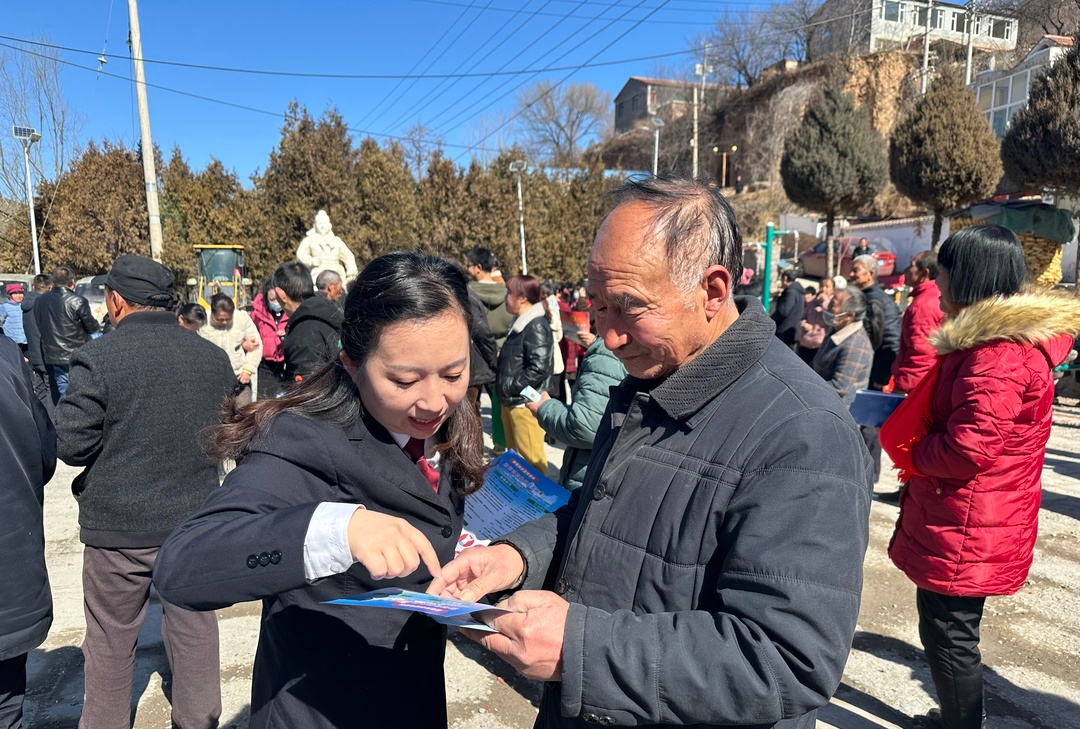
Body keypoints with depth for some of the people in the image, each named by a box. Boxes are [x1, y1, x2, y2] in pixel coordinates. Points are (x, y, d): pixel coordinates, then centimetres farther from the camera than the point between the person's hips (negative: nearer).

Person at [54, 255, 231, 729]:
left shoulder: (97, 359, -15)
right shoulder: (213, 356, -2)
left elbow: (71, 444, -13)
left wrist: (116, 440, 6)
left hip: (119, 529, -3)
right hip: (195, 521, 4)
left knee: (110, 642, 16)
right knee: (195, 631, 17)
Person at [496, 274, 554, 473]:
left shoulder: (536, 326, -16)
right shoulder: (520, 324, 14)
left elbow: (539, 368, -24)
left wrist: (510, 386, -17)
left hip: (525, 403, -10)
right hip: (511, 402, 10)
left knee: (531, 459, -2)